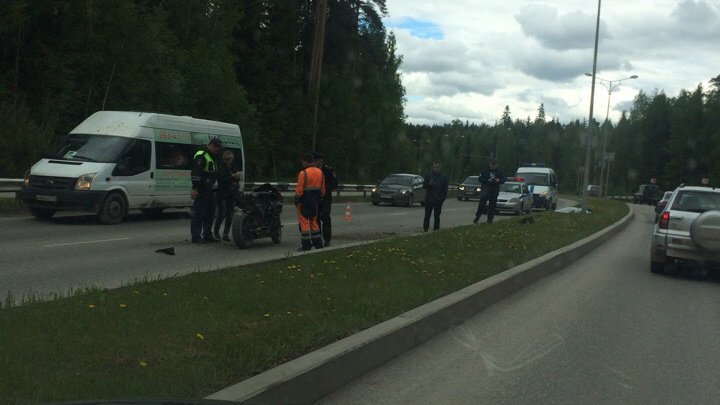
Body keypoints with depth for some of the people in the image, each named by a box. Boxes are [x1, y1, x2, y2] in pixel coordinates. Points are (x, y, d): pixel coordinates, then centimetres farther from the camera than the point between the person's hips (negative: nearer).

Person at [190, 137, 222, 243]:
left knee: (210, 212, 14)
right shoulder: (201, 156, -11)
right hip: (201, 190, -10)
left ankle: (207, 235, 23)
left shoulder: (211, 157, 22)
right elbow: (196, 172, -20)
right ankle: (196, 237, -7)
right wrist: (195, 188, -26)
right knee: (199, 213, -9)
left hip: (208, 190, 10)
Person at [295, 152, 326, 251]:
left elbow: (299, 189, -15)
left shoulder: (303, 173, -15)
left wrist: (296, 200, -5)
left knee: (304, 222, -1)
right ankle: (318, 243, 19)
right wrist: (320, 198, 21)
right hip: (315, 201, 7)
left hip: (304, 202, -7)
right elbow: (323, 188, 12)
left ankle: (306, 245, -2)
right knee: (314, 221, 17)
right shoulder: (320, 172, 7)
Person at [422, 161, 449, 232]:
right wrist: (429, 184, -15)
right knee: (427, 215, -4)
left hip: (438, 200, 1)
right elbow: (424, 186, 5)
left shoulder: (443, 177, 6)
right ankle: (425, 229, -1)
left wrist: (443, 197, 0)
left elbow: (445, 189, 9)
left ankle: (436, 229, 11)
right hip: (429, 199, -1)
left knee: (437, 216, 5)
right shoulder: (429, 175, 4)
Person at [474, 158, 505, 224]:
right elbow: (480, 178, -3)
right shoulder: (485, 171, 0)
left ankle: (490, 219, 12)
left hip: (494, 191, 3)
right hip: (485, 190, -3)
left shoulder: (499, 172, 9)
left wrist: (499, 180, -11)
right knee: (482, 204, -10)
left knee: (492, 205, 5)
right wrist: (487, 180, -17)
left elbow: (503, 179, 11)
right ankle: (477, 218, -4)